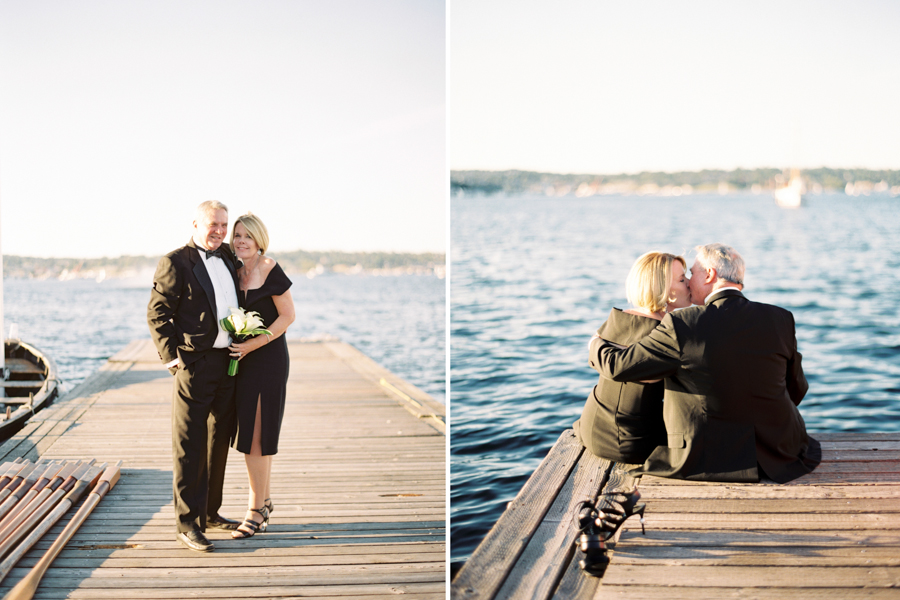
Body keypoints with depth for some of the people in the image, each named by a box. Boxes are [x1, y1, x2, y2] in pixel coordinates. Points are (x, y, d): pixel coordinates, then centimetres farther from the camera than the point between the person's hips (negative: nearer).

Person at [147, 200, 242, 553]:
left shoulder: (227, 257, 14)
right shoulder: (175, 263, -6)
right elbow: (157, 313, -8)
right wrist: (170, 355, -16)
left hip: (228, 364, 7)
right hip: (194, 364, -7)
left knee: (218, 442, 15)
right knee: (189, 447, -4)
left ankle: (210, 513, 27)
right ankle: (187, 524, 1)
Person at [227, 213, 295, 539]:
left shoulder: (270, 270, -11)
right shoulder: (236, 272, 9)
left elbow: (288, 316, -12)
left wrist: (253, 344, -17)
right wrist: (236, 346, 3)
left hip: (268, 359, -7)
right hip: (243, 361, 7)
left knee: (255, 436, -5)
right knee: (250, 435, 12)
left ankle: (256, 510, 3)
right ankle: (264, 501, 25)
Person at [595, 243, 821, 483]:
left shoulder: (681, 325, -15)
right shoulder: (780, 319, -5)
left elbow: (617, 366, -8)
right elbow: (796, 391, 6)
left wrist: (598, 346, 15)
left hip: (703, 461, -3)